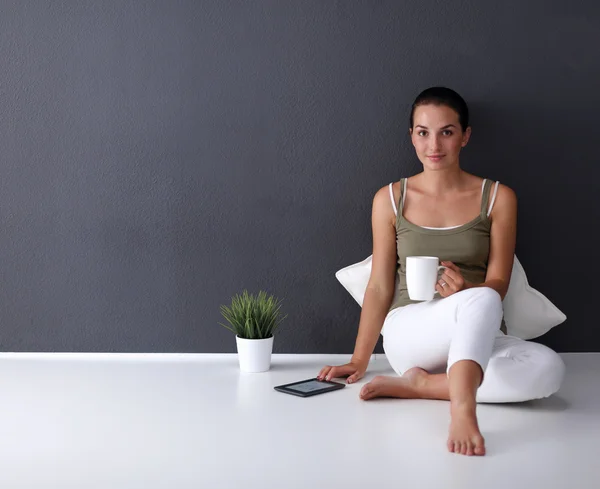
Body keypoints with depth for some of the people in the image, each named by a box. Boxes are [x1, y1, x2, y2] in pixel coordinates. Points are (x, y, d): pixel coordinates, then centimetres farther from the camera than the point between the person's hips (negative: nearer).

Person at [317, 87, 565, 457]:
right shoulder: (390, 200, 5)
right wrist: (359, 361, 2)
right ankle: (462, 408, -46)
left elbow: (498, 284, 1)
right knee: (481, 301, -35)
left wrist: (465, 289, -22)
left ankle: (418, 385, -27)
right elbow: (379, 287, 6)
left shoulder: (498, 198, 5)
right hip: (408, 337, -2)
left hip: (479, 338, 3)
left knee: (549, 368, -31)